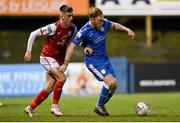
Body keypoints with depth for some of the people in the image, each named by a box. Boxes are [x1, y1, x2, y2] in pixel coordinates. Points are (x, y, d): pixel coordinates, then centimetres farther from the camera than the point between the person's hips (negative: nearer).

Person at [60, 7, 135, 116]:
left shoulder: (104, 23, -5)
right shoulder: (84, 32, -22)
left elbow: (114, 25, 19)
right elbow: (72, 46, -14)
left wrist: (127, 30, 11)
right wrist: (65, 64, -13)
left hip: (104, 59, 7)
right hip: (93, 61, -7)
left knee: (114, 85, 2)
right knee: (110, 82, -21)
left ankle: (101, 106, 20)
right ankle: (99, 106, -2)